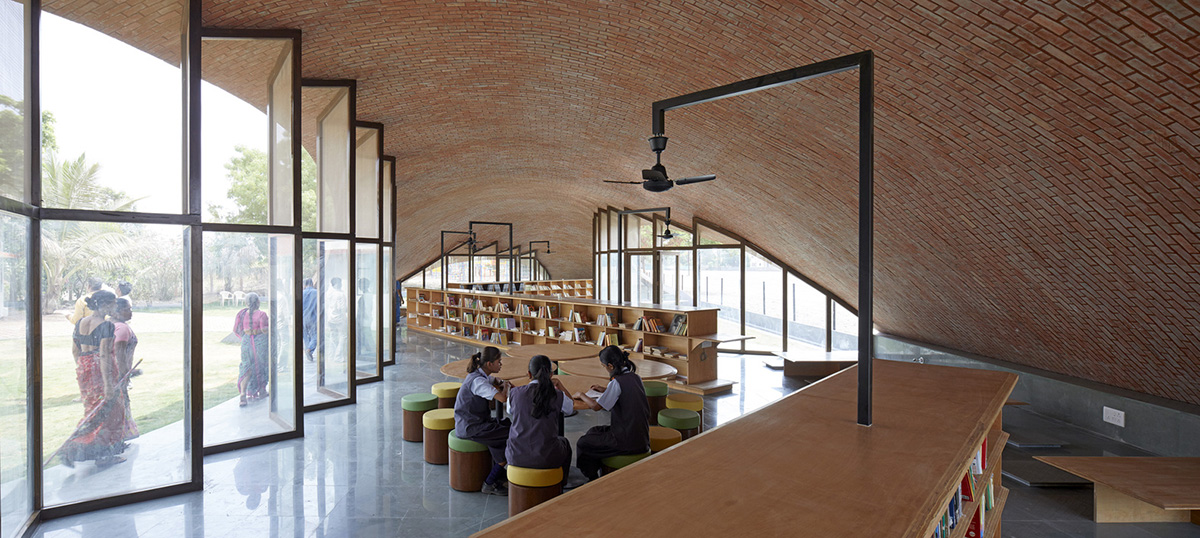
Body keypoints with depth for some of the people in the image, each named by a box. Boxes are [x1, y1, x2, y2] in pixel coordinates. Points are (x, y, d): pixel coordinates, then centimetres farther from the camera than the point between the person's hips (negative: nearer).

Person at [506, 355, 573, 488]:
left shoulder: (514, 393, -8)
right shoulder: (558, 396, -11)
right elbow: (571, 407, 12)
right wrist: (560, 386, 26)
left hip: (516, 457, 1)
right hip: (547, 458, -1)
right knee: (564, 442, 33)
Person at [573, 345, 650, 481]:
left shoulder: (617, 382, -20)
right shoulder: (635, 377, 3)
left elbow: (596, 406, -17)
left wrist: (581, 395, 1)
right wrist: (605, 390, 22)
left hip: (628, 442, -8)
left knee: (583, 444, 9)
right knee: (594, 432, 26)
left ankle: (591, 480, 24)